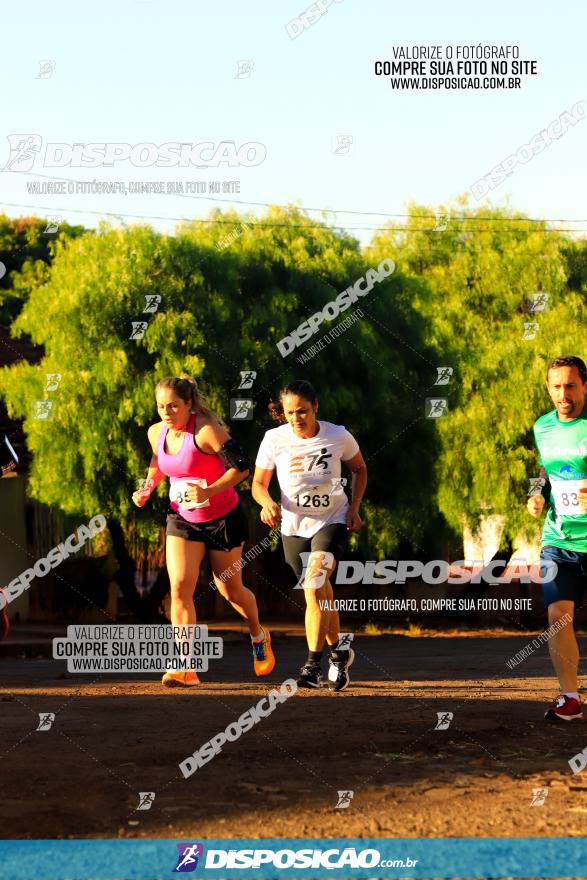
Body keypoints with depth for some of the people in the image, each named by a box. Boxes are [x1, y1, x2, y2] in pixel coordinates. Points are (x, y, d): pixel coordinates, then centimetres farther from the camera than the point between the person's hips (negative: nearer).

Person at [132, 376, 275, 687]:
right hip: (182, 519, 4)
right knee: (179, 585, -15)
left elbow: (241, 467, -23)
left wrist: (209, 491, -34)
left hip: (224, 518, -4)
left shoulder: (206, 430, -22)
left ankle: (258, 635, 43)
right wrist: (147, 488, -1)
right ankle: (186, 669, -16)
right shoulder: (156, 433, -4)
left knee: (230, 590, 10)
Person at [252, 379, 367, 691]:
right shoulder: (274, 439, -12)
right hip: (294, 526, 2)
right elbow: (258, 483, -3)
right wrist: (267, 502, -25)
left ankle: (313, 664, -24)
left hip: (332, 521, -2)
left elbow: (359, 469, 7)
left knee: (316, 585, -24)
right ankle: (338, 650, 35)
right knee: (319, 595, 10)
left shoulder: (338, 436, -12)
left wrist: (354, 507, -4)